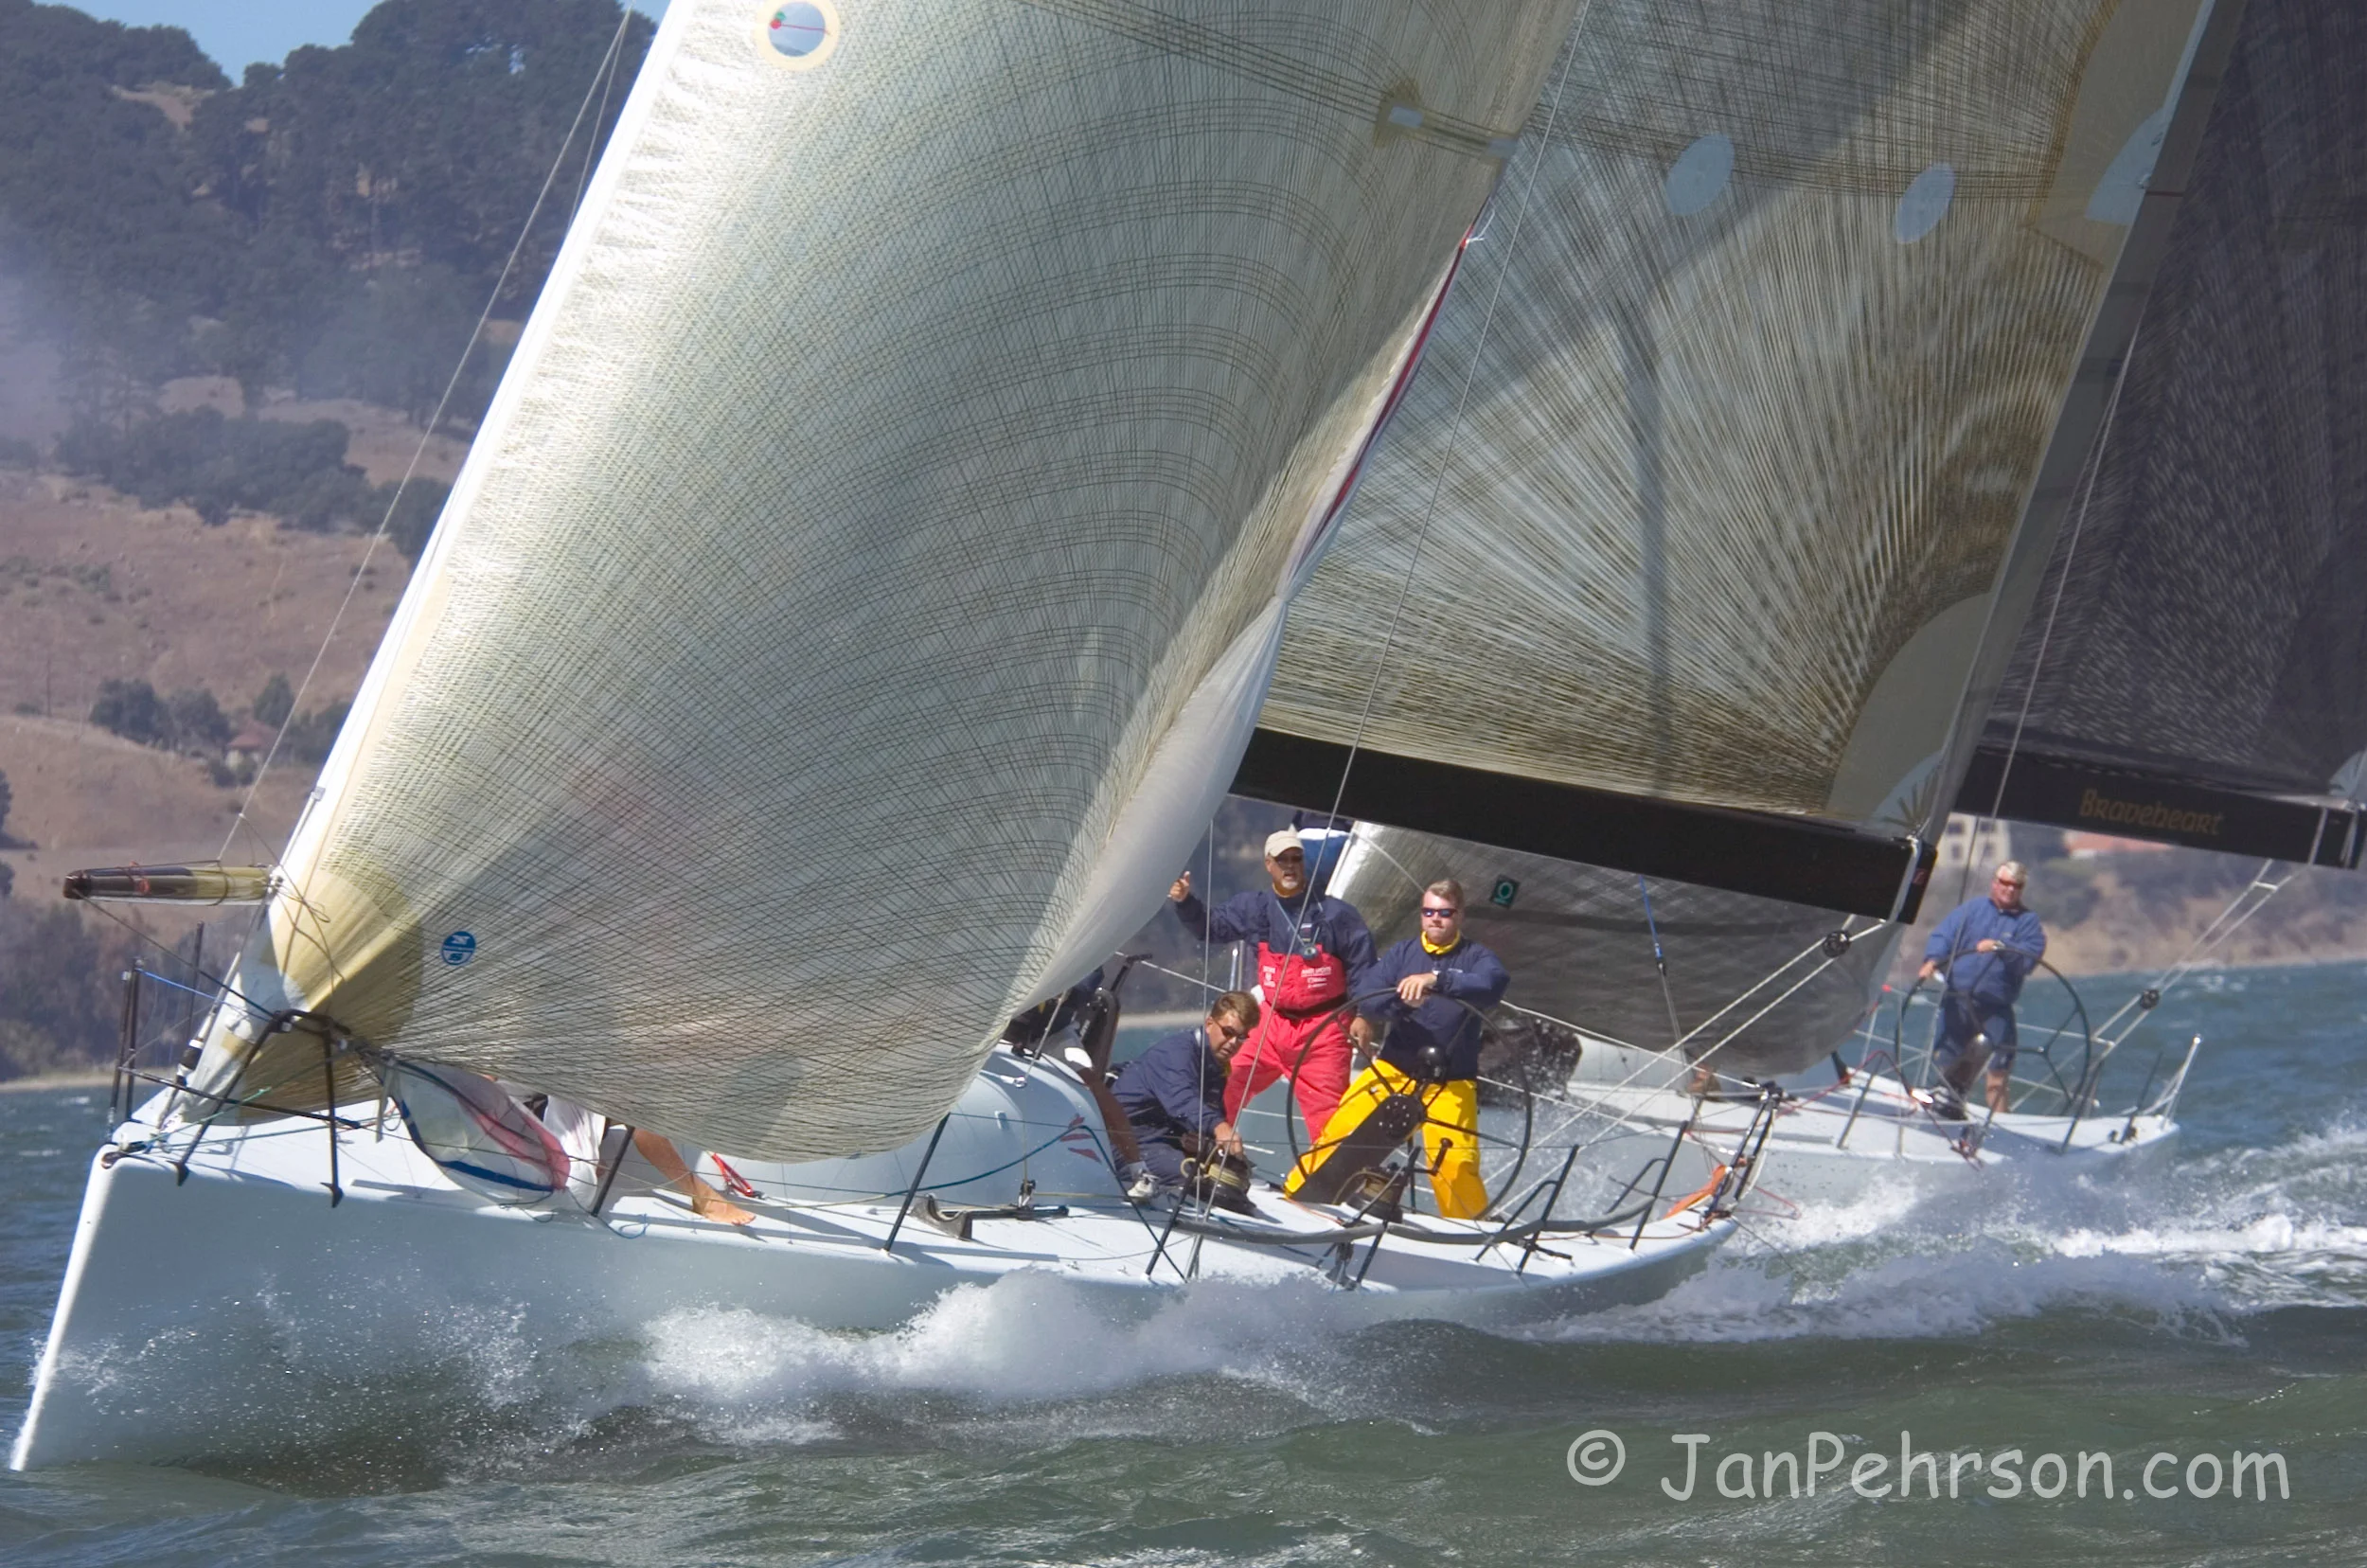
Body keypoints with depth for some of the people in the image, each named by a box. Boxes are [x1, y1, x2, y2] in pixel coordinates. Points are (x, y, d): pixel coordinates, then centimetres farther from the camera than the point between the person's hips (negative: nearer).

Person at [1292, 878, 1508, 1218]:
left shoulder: (1475, 957, -1)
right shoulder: (1404, 952, 8)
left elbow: (1493, 984, -24)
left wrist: (1436, 980, -38)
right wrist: (1399, 1000, -26)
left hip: (1450, 1084, -2)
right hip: (1393, 1071, 2)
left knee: (1456, 1165, -17)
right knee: (1341, 1134, -9)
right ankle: (1296, 1196, 4)